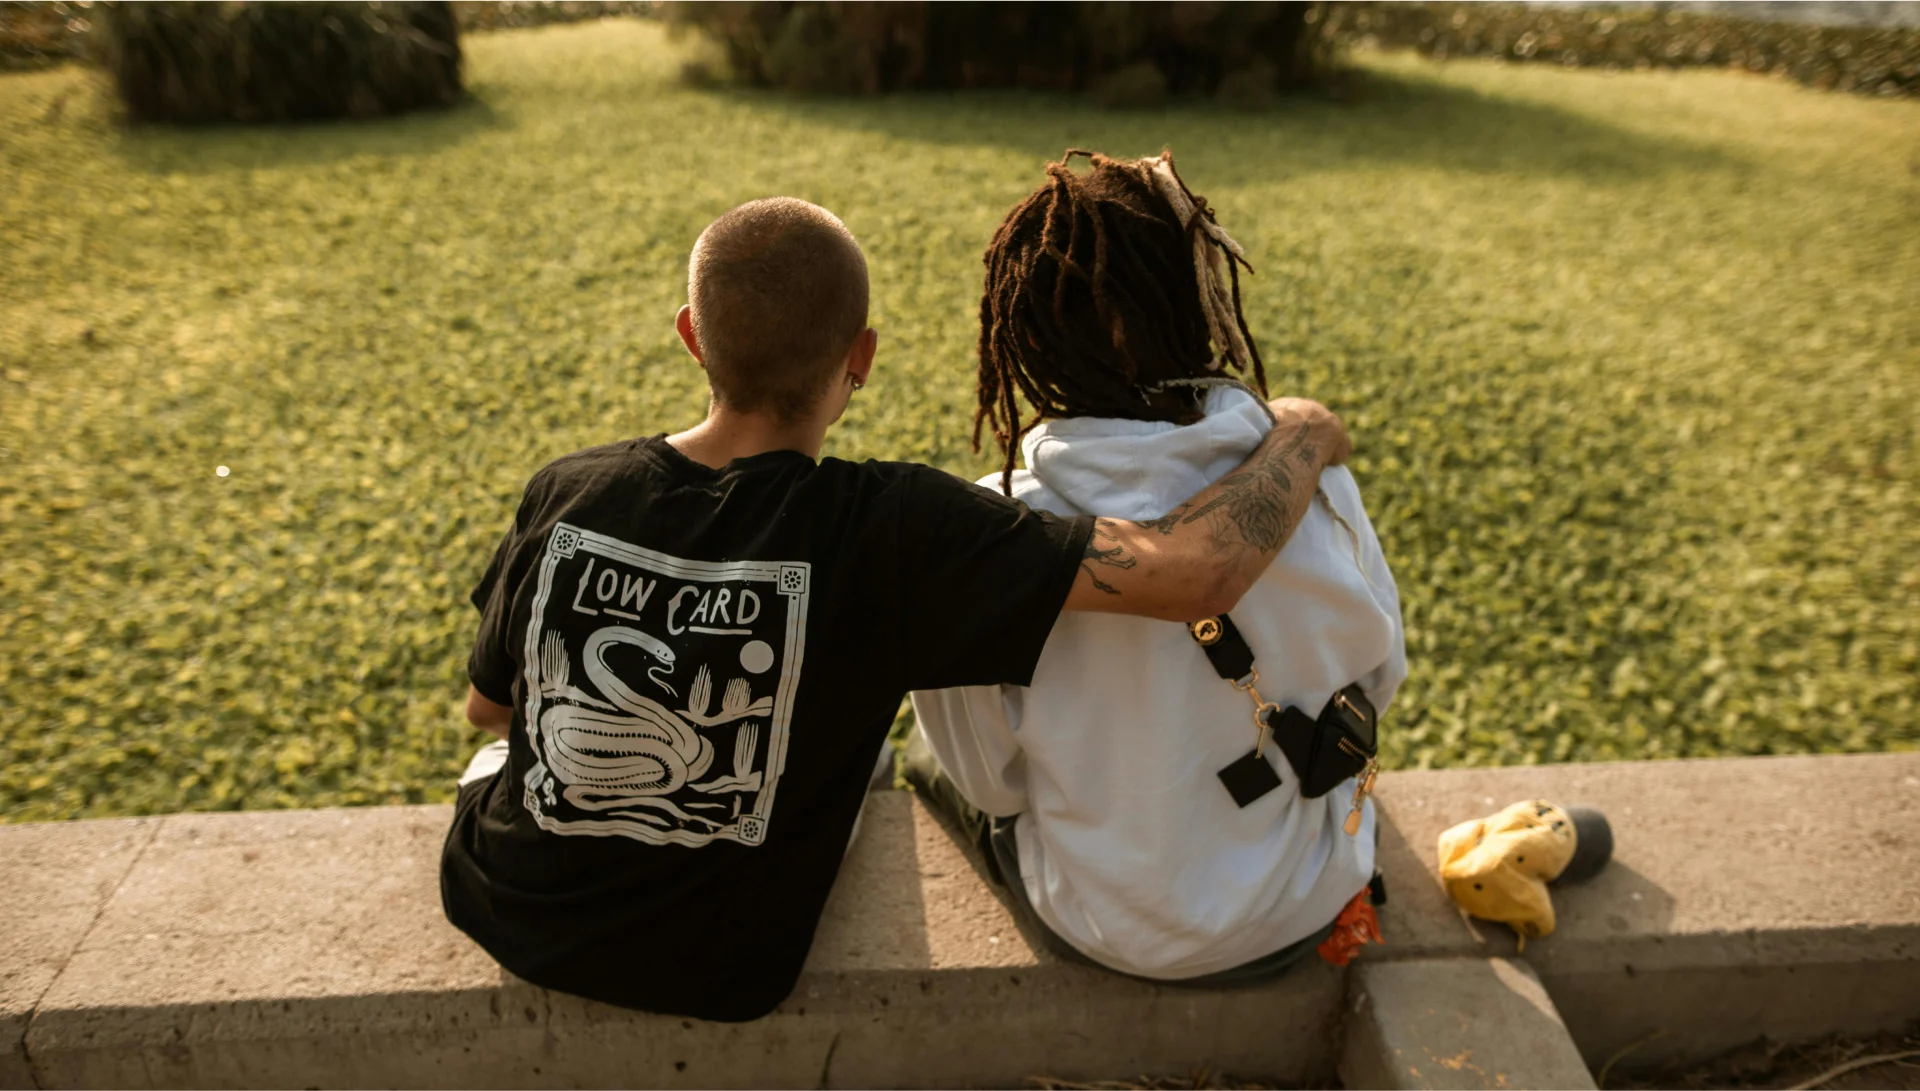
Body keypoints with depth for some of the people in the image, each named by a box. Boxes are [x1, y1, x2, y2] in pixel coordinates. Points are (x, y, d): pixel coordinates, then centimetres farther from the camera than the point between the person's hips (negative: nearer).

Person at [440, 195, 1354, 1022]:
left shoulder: (563, 496, -21)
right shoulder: (892, 531, -32)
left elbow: (486, 705, -3)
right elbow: (1200, 575, -34)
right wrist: (1299, 438, -14)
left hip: (504, 912, 3)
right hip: (713, 975, -2)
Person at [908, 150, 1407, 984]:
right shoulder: (1315, 491, -21)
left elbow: (992, 779, -13)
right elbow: (1378, 676, -2)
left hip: (1108, 932, -2)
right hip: (1307, 915, 3)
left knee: (930, 756, 23)